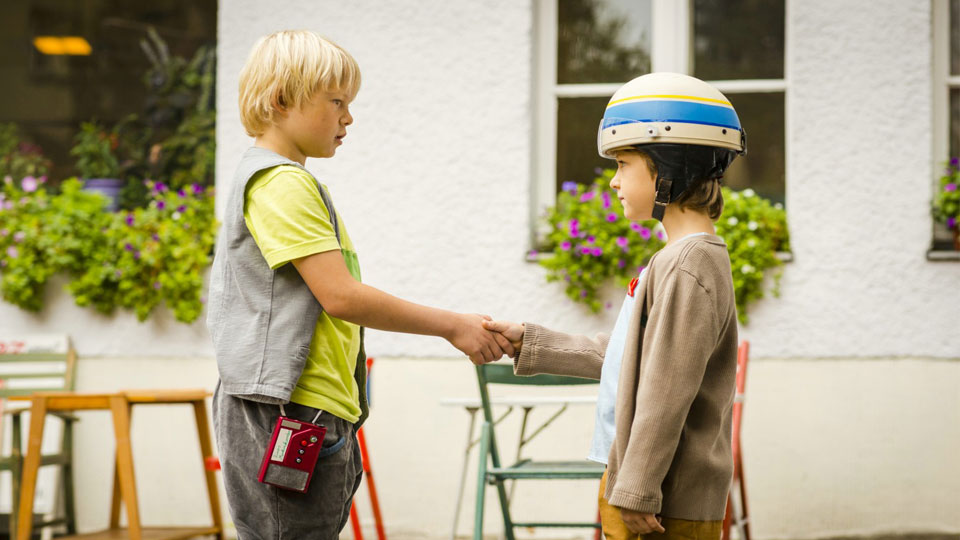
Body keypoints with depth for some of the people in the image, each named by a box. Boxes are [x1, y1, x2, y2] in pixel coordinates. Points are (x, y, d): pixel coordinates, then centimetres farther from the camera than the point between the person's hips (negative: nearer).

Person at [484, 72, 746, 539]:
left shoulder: (686, 265, -18)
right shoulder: (682, 259, 14)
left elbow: (666, 395, -21)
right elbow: (614, 356, 21)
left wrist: (637, 494, -20)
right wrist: (525, 342, 20)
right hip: (639, 489, 10)